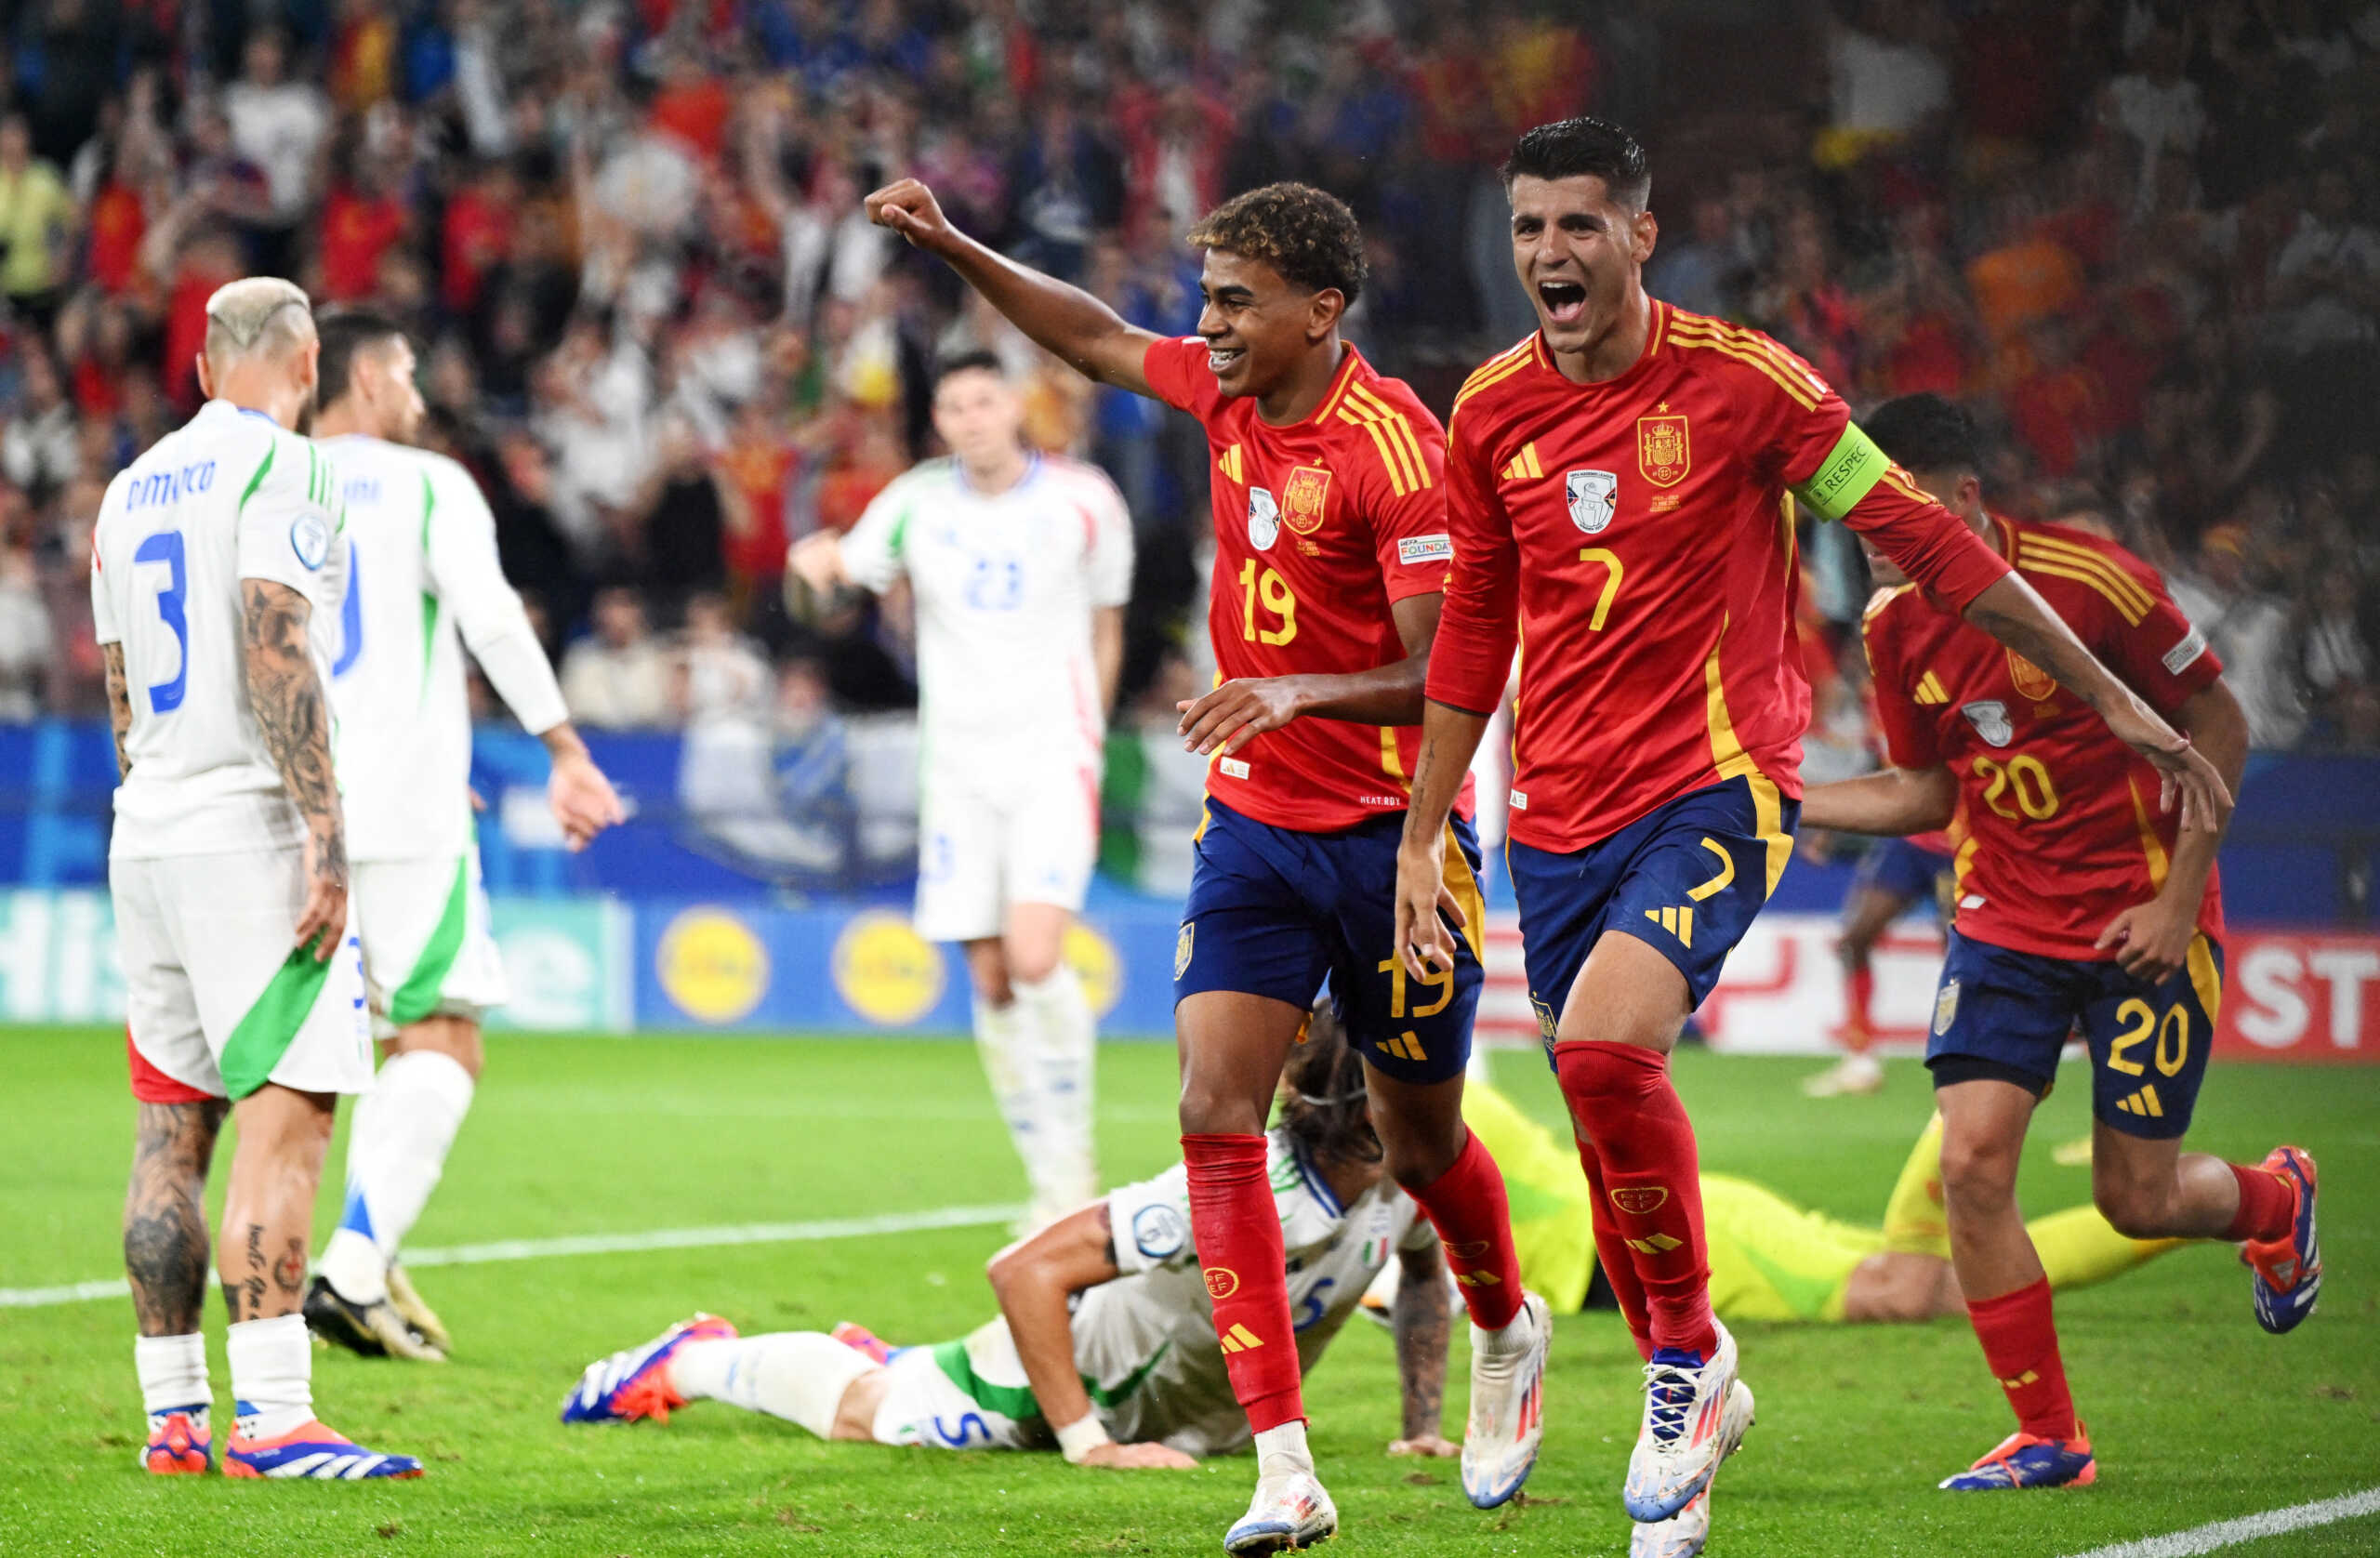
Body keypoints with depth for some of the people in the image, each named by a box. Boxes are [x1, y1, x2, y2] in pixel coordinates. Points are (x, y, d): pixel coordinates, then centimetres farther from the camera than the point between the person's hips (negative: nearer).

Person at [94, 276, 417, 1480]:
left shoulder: (133, 488, 17)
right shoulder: (279, 467, -7)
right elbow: (274, 653, -18)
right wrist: (321, 827, -20)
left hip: (146, 840, 8)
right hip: (250, 835, -8)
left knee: (172, 1126, 9)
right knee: (285, 1120, -11)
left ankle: (172, 1414, 9)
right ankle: (271, 1421, -18)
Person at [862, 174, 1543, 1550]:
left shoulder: (1393, 447, -19)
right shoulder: (1229, 392, 2)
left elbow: (1447, 681, -22)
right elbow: (1101, 339, 22)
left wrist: (1305, 693, -36)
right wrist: (955, 249, 15)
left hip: (1390, 836, -6)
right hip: (1254, 821, 6)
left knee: (1423, 1145, 11)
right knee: (1218, 1112, -12)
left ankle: (1508, 1334, 45)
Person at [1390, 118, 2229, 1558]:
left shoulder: (1738, 380, -8)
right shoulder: (1490, 413, 5)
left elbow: (1919, 533, -3)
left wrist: (2112, 696, -1)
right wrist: (1422, 838, 17)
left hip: (1717, 789, -5)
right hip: (1559, 818, 5)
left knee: (1606, 1047, -27)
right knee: (1607, 1120, 6)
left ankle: (1688, 1354, -7)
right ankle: (1687, 1393, 27)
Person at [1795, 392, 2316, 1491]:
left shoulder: (2091, 580, -18)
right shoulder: (1896, 627, -2)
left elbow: (2218, 725, -9)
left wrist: (2179, 897, -13)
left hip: (2142, 924, -4)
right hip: (2006, 923, 4)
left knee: (2136, 1199, 0)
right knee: (1971, 1162, -12)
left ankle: (2277, 1199, 37)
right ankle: (2047, 1440, 0)